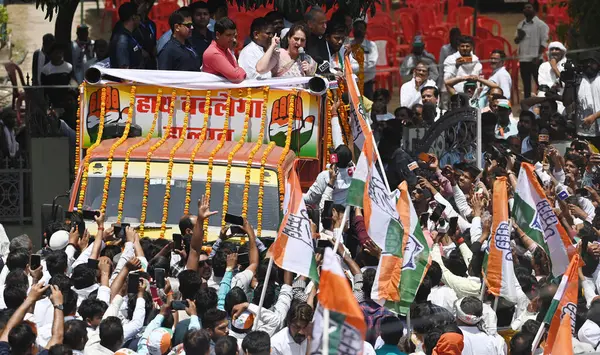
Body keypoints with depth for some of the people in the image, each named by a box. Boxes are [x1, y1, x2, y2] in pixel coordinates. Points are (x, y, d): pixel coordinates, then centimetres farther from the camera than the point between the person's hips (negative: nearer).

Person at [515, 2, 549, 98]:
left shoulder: (541, 25, -3)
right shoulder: (520, 25, 15)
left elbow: (544, 42, -8)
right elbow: (516, 41, 19)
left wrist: (538, 57, -16)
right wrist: (519, 37, -5)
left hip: (535, 59, -6)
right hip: (523, 59, 6)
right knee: (526, 85, 8)